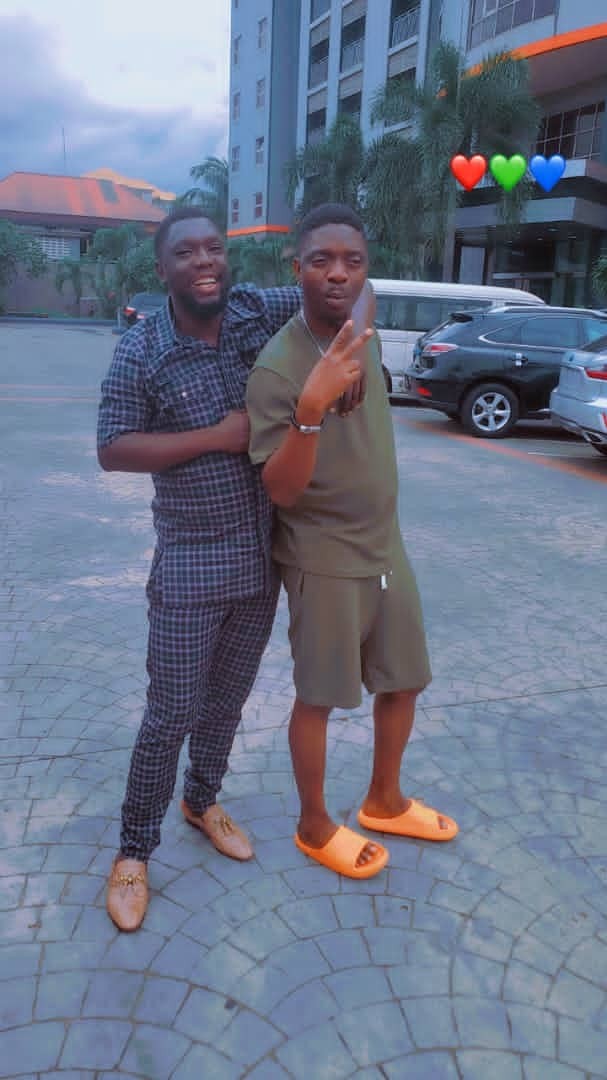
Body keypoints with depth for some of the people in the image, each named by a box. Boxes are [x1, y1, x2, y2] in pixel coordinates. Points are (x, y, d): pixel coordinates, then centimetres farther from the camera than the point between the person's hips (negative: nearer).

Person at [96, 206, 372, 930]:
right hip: (190, 565, -4)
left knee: (229, 699, 19)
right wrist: (217, 436, -19)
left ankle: (202, 800, 43)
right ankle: (135, 850, 23)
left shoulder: (260, 311, -1)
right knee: (172, 714, 3)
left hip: (265, 557, 4)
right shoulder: (140, 353, -10)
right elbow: (112, 451, -12)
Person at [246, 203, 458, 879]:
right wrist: (311, 408, -37)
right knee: (318, 697, 9)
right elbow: (280, 491, -24)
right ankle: (315, 826, 31)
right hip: (323, 560, -7)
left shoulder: (365, 337, 1)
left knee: (402, 681, 18)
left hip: (386, 546, 7)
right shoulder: (276, 367, -20)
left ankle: (384, 802, 40)